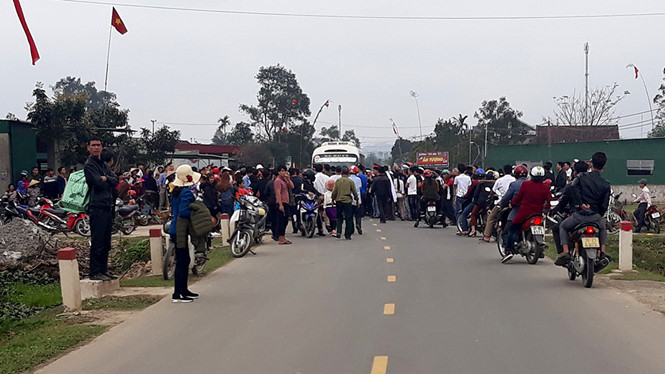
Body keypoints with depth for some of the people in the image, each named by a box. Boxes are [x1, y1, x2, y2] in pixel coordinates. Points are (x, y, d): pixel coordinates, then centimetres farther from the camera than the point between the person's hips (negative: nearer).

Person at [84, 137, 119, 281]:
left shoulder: (105, 165, 20)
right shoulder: (89, 165, -5)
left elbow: (115, 181, 6)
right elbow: (99, 183, -17)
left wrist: (105, 179, -12)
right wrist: (108, 181, 1)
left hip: (108, 207, 8)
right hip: (97, 207, -8)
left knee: (106, 243, 12)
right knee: (97, 242, -7)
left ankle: (103, 270, 19)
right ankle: (95, 272, -3)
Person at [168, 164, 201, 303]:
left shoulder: (175, 192, 13)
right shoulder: (186, 192, -16)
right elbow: (183, 212, -24)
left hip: (176, 229, 10)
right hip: (180, 231, -10)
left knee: (185, 260, 18)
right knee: (181, 262, -7)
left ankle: (184, 290, 26)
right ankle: (177, 294, -4)